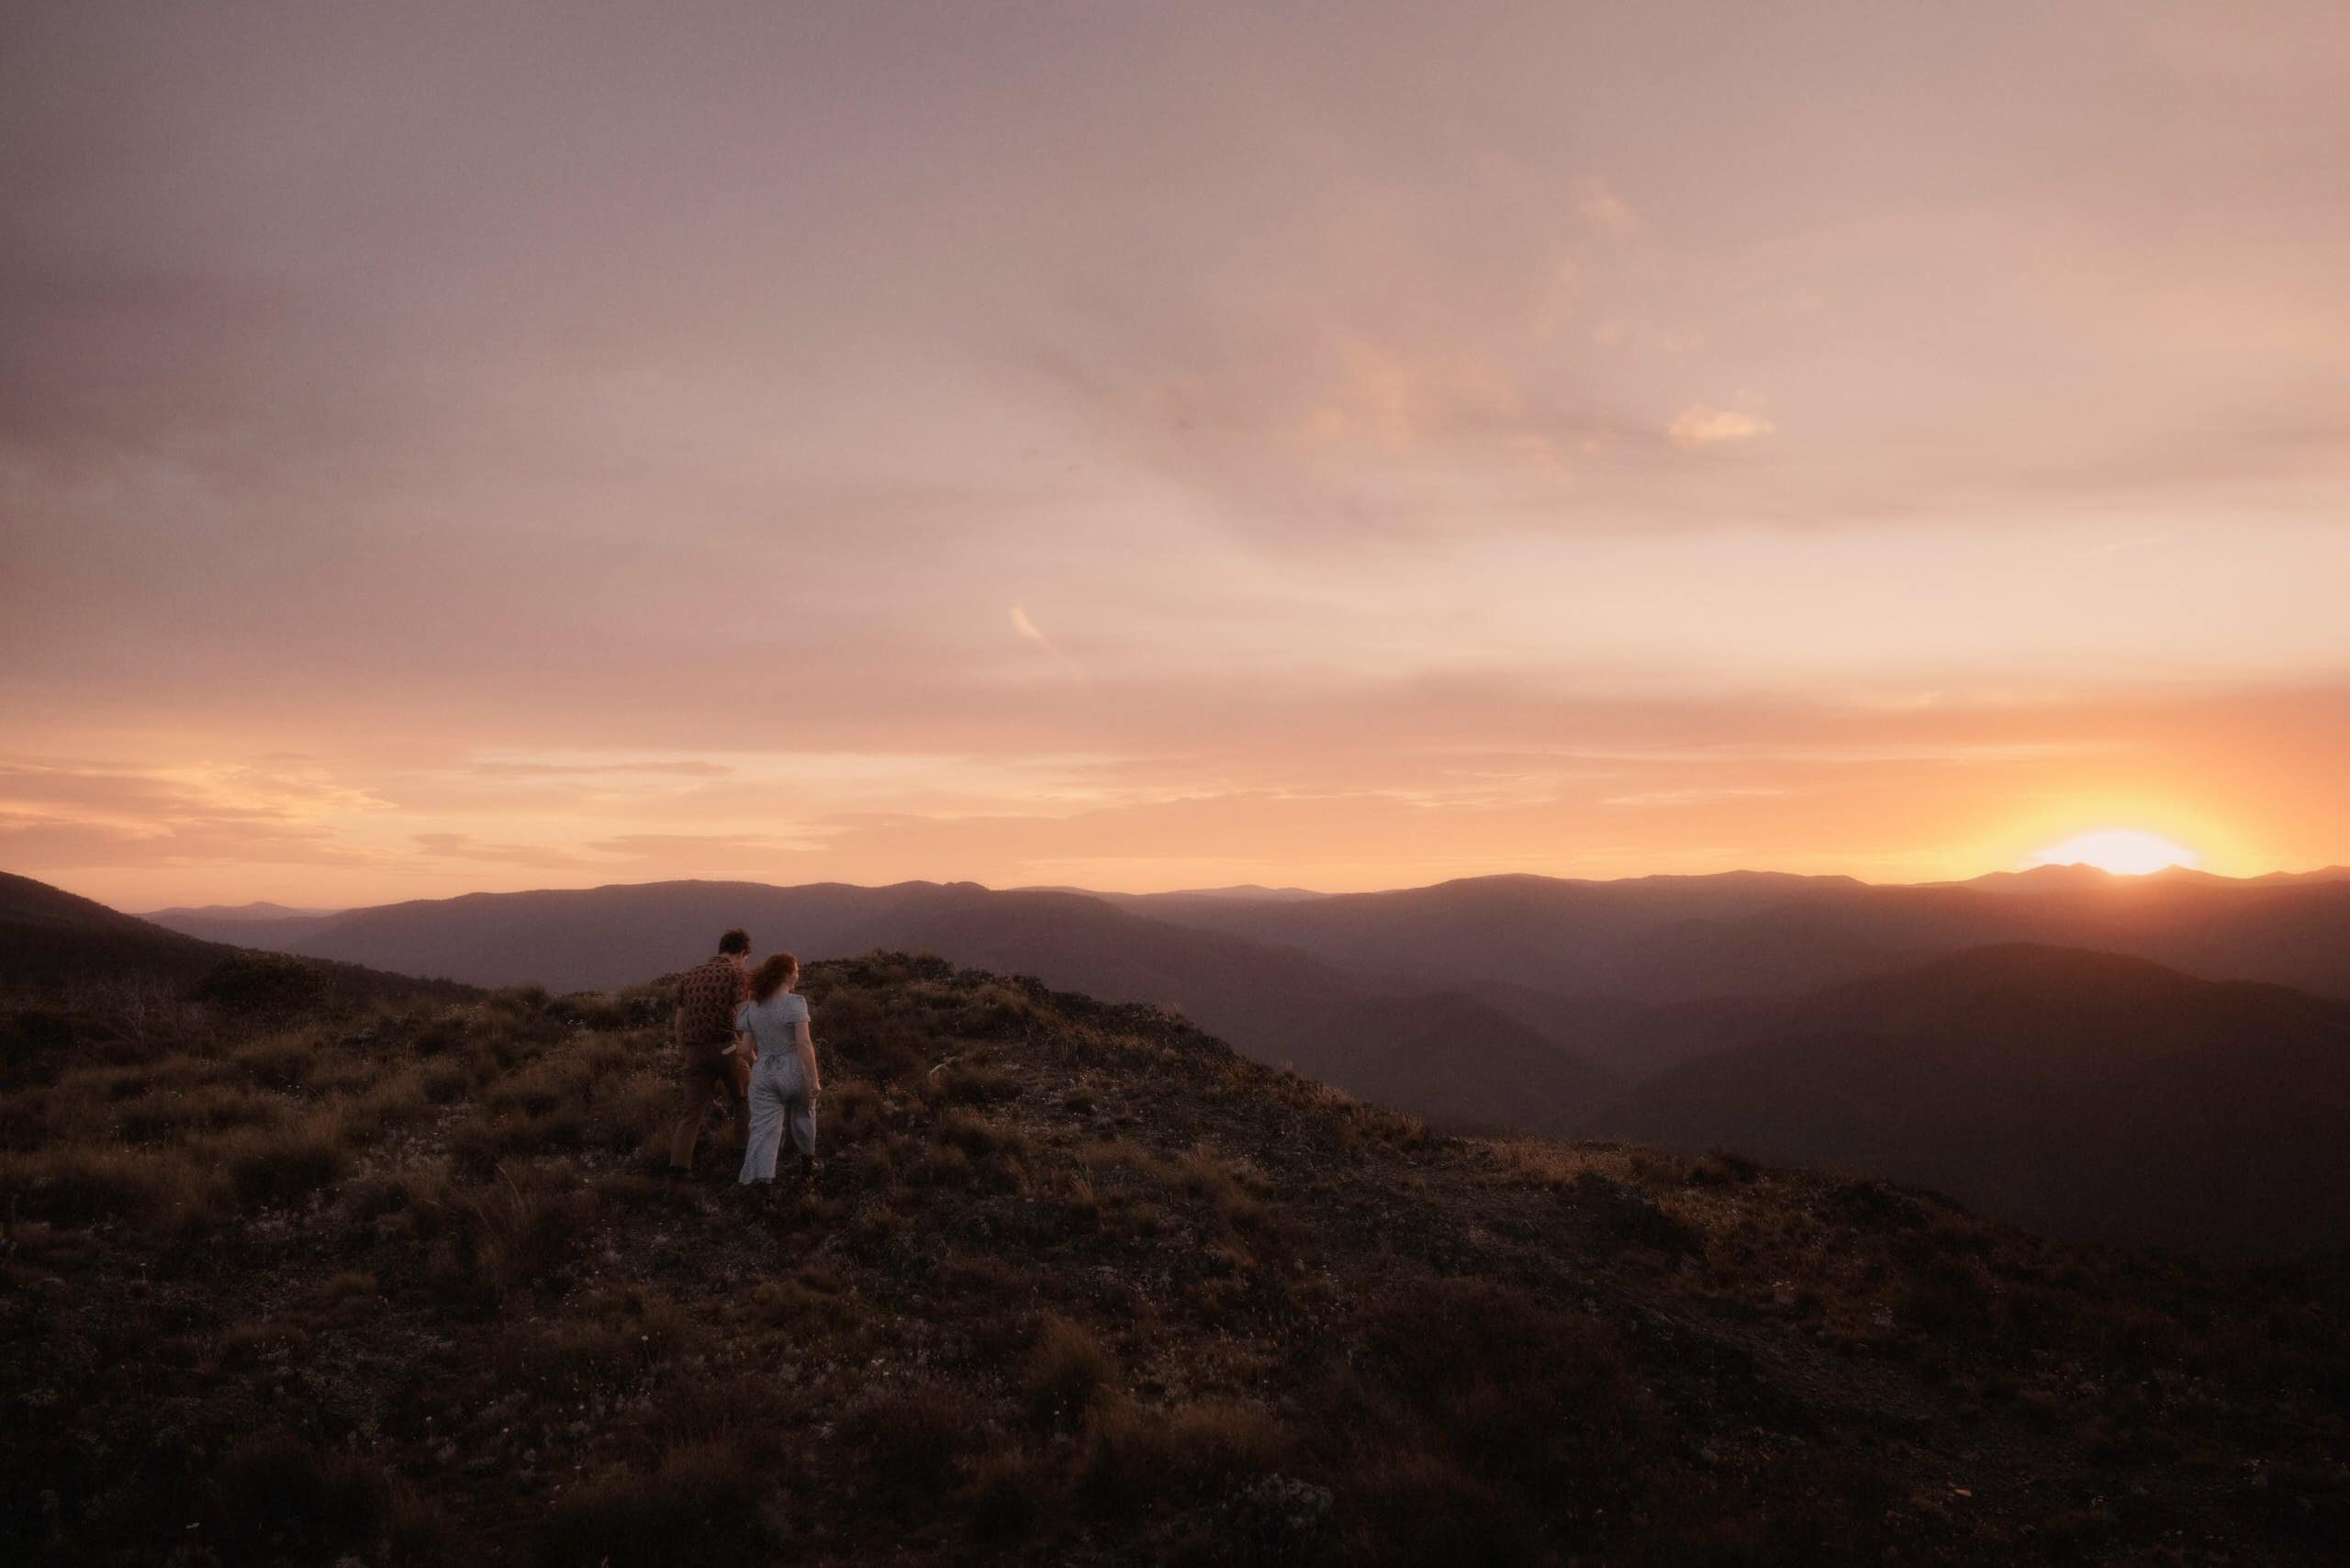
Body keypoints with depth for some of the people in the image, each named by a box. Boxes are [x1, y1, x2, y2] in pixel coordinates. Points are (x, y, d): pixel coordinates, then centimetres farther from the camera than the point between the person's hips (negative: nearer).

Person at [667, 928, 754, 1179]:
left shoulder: (689, 976, 15)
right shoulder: (739, 975, -1)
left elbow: (679, 1023, 16)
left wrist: (683, 1058, 24)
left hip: (695, 1052, 4)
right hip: (726, 1048, -4)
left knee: (691, 1112, 6)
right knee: (744, 1100, 17)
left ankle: (678, 1165, -6)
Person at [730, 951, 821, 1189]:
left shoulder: (752, 1008, 5)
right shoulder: (794, 1002, -13)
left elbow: (745, 1049, 8)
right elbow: (804, 1043, -20)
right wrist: (814, 1079, -18)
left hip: (763, 1075, 3)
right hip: (794, 1073, -3)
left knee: (764, 1128, -1)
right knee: (802, 1115, 22)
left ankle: (756, 1178, -15)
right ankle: (807, 1160, 41)